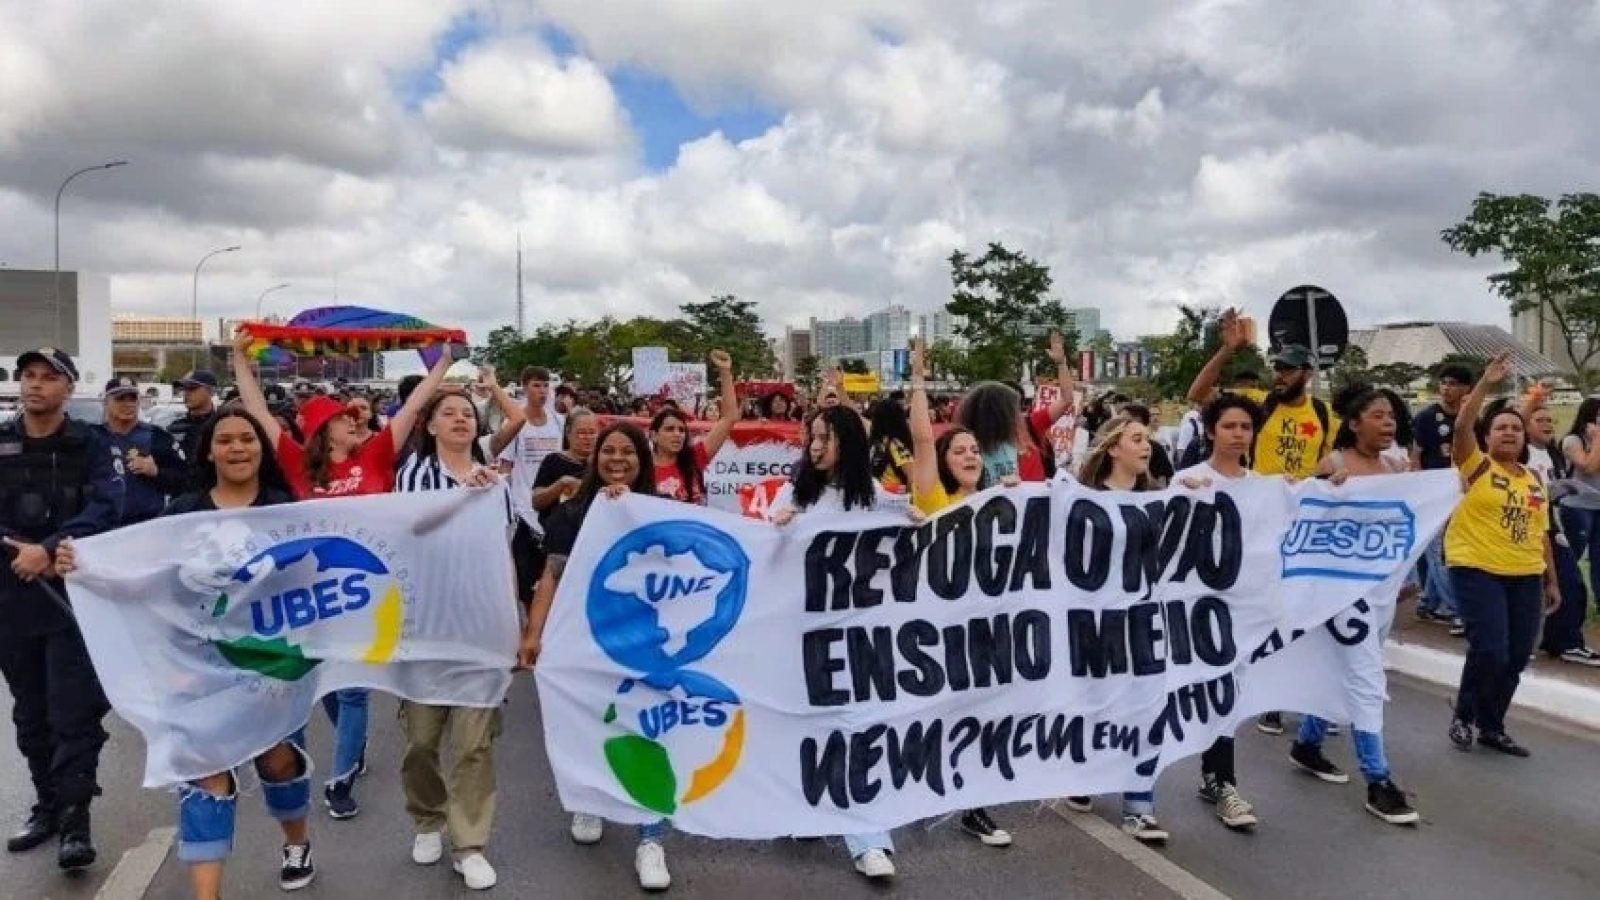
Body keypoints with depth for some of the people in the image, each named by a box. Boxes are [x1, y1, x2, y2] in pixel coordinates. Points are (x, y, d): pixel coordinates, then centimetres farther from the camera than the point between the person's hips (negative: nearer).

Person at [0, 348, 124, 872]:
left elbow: (105, 509, -14)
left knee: (73, 711, -5)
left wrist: (50, 550, -24)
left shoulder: (90, 446, -1)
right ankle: (47, 804, 26)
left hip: (75, 594, -4)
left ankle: (76, 818, 0)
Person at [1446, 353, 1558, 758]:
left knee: (1517, 656, 7)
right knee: (1489, 650, -13)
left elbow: (1540, 533, 17)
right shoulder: (1477, 467, -2)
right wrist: (1486, 383, -22)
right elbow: (1461, 427, -19)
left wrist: (1551, 580, 17)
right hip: (1477, 571, -6)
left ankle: (1492, 727, 24)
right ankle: (1463, 717, 11)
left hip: (1525, 577, 6)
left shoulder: (1535, 479, 12)